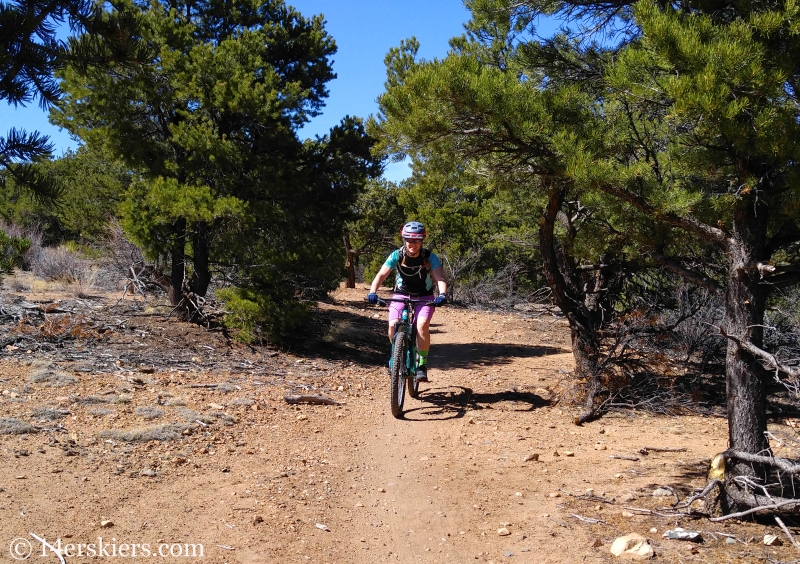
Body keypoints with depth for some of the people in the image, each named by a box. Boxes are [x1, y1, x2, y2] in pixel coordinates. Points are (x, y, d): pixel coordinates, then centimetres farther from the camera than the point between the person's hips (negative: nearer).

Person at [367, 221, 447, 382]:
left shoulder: (430, 257, -17)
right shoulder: (397, 255, -14)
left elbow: (440, 278, -27)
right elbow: (381, 275, -20)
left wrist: (442, 295, -47)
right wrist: (372, 292, -37)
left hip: (424, 297, -1)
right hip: (401, 295, 1)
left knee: (422, 325, -28)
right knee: (393, 325, -22)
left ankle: (422, 364, -12)